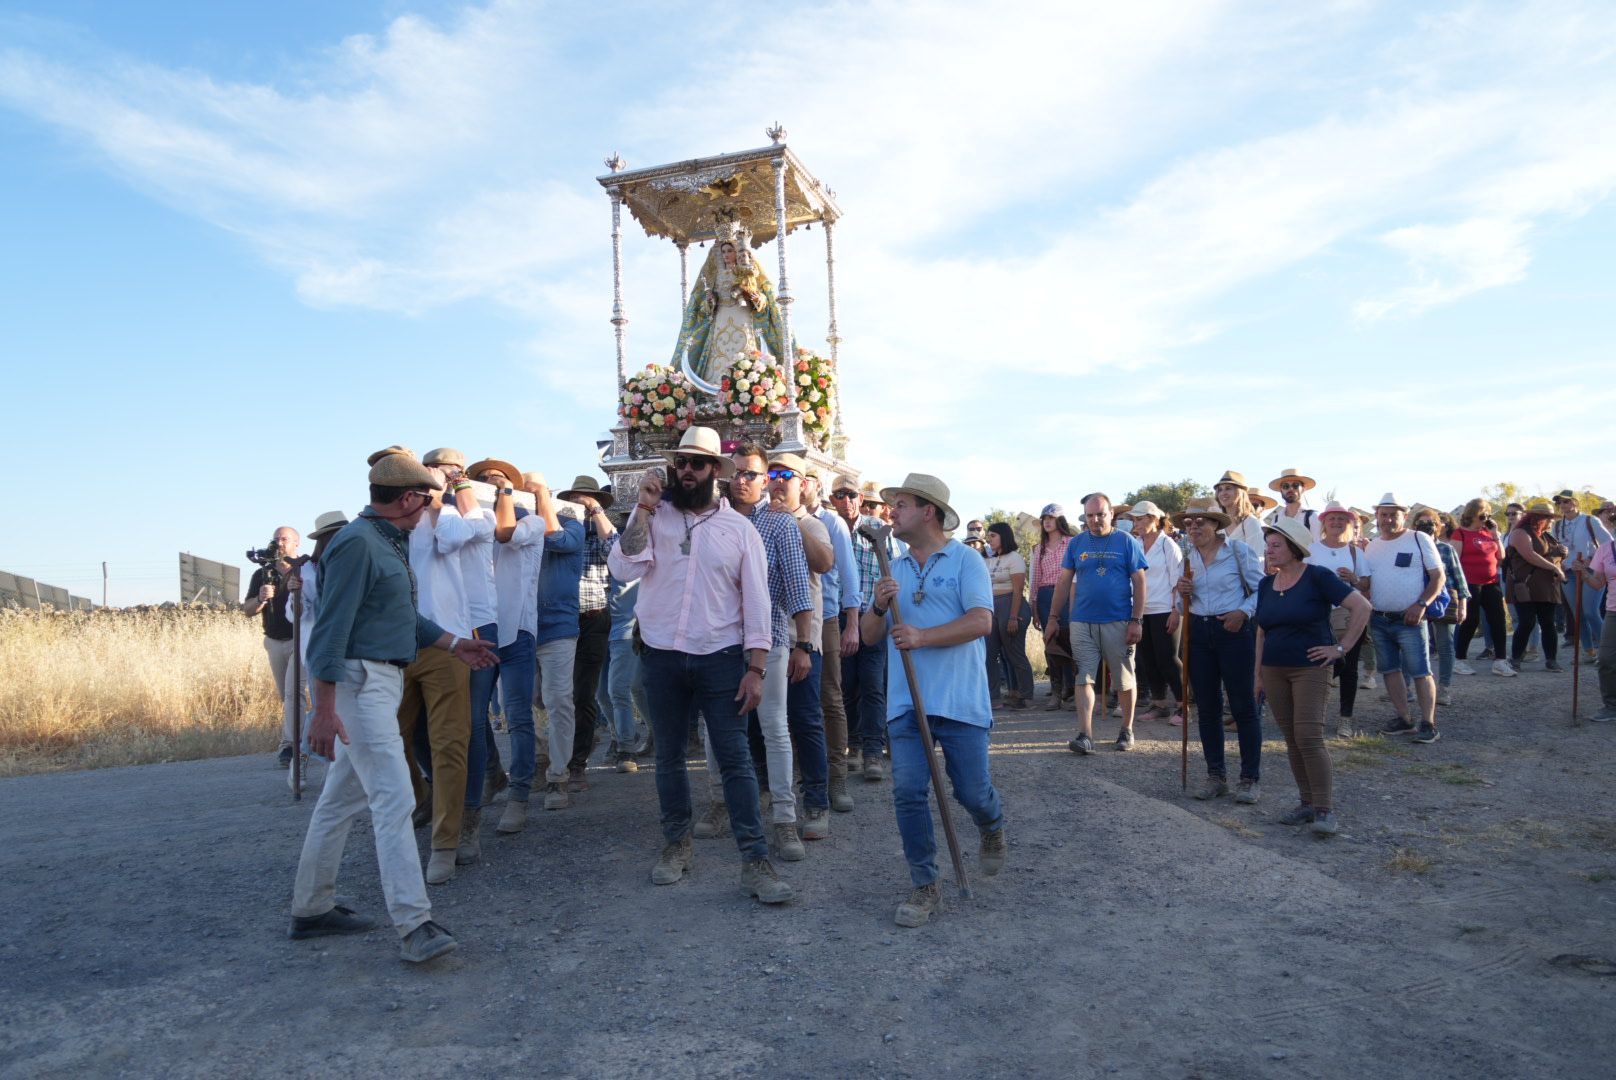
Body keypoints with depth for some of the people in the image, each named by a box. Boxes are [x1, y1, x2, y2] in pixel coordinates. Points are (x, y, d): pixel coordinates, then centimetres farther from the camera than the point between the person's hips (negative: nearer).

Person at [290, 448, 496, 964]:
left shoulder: (389, 542, 16)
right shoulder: (357, 542, -15)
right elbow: (332, 627, -19)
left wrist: (454, 644, 23)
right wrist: (324, 709, -22)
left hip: (383, 681, 10)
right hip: (361, 680, -10)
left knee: (343, 798, 16)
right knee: (394, 797, -14)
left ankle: (312, 908, 27)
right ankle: (414, 924, -14)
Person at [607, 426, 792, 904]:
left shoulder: (739, 528, 1)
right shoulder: (651, 516, 3)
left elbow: (756, 602, -1)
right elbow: (623, 569, -12)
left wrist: (756, 668, -7)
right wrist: (643, 509, -16)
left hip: (721, 658, -2)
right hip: (662, 657, 2)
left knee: (735, 759, -3)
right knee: (669, 756, 13)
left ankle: (755, 860, 1)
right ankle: (676, 844, 29)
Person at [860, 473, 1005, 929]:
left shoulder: (965, 561, -1)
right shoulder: (894, 570, 15)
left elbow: (981, 621, -14)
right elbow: (870, 635, 13)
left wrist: (923, 637, -23)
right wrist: (879, 606, -9)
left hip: (960, 700, -4)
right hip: (906, 702, 4)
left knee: (972, 791, 3)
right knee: (908, 793, -4)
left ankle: (992, 830, 39)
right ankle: (925, 887, 10)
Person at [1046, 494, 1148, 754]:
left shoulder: (1126, 542, 1)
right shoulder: (1076, 543, 7)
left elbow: (1139, 582, -2)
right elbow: (1064, 582, 9)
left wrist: (1136, 620, -9)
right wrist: (1053, 618, 6)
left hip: (1119, 622, -2)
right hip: (1082, 622, 2)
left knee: (1125, 680, 8)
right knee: (1083, 679, -4)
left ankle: (1127, 730, 24)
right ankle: (1086, 736, -4)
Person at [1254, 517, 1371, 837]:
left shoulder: (1317, 577, -9)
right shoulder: (1267, 584, 9)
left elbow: (1362, 607, -12)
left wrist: (1341, 648, -13)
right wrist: (1258, 674, 13)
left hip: (1310, 669, -6)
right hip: (1274, 671, 6)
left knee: (1309, 736, -12)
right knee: (1291, 739, 9)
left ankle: (1325, 809, -4)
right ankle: (1307, 802, 19)